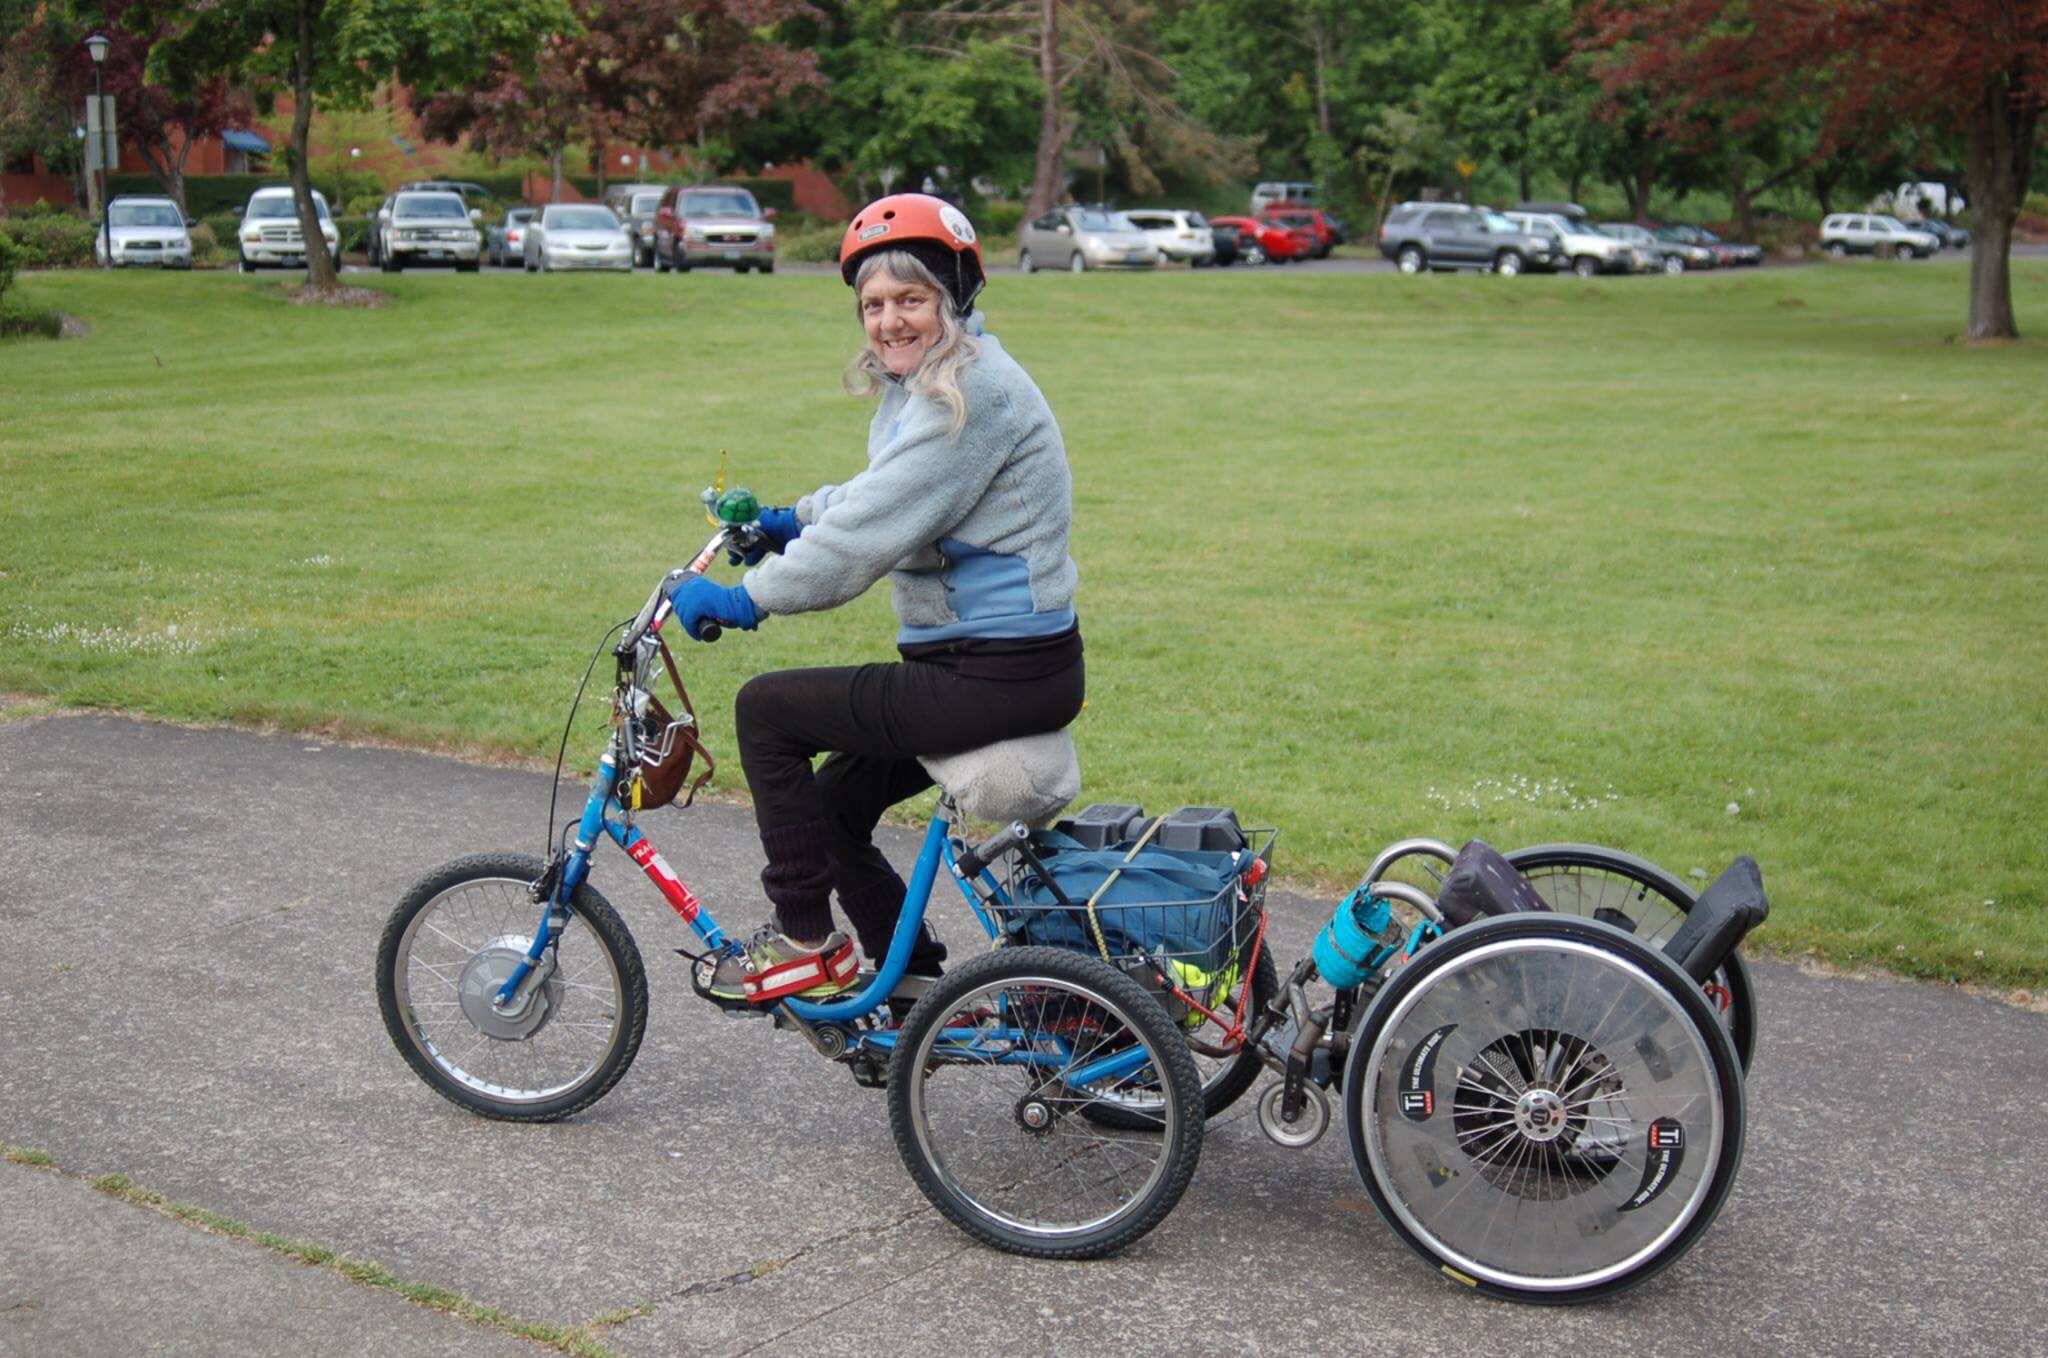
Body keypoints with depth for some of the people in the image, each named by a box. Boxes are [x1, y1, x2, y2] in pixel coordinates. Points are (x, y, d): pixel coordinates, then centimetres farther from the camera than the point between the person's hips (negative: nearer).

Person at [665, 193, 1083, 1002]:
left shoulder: (973, 392, -20)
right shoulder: (923, 381, 12)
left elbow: (869, 536, -23)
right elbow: (879, 496, 27)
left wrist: (746, 599, -15)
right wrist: (791, 520, 13)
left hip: (999, 677, -10)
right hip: (991, 666, 10)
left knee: (767, 708, -5)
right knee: (834, 804, 19)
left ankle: (804, 944, 5)